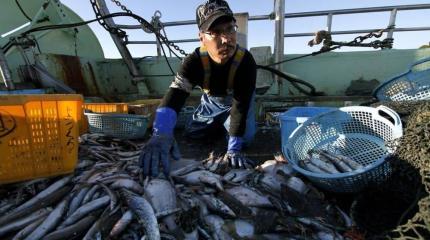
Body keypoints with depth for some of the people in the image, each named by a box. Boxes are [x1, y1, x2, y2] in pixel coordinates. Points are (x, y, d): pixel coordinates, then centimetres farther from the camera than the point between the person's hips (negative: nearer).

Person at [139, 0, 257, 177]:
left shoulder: (245, 61, -38)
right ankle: (219, 122, 33)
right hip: (212, 100, 2)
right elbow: (175, 95, -47)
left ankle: (227, 122, 18)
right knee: (192, 133, 4)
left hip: (238, 100, -1)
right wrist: (161, 134, -67)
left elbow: (241, 105, -38)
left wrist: (233, 149, -42)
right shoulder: (194, 61, -34)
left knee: (245, 138, -16)